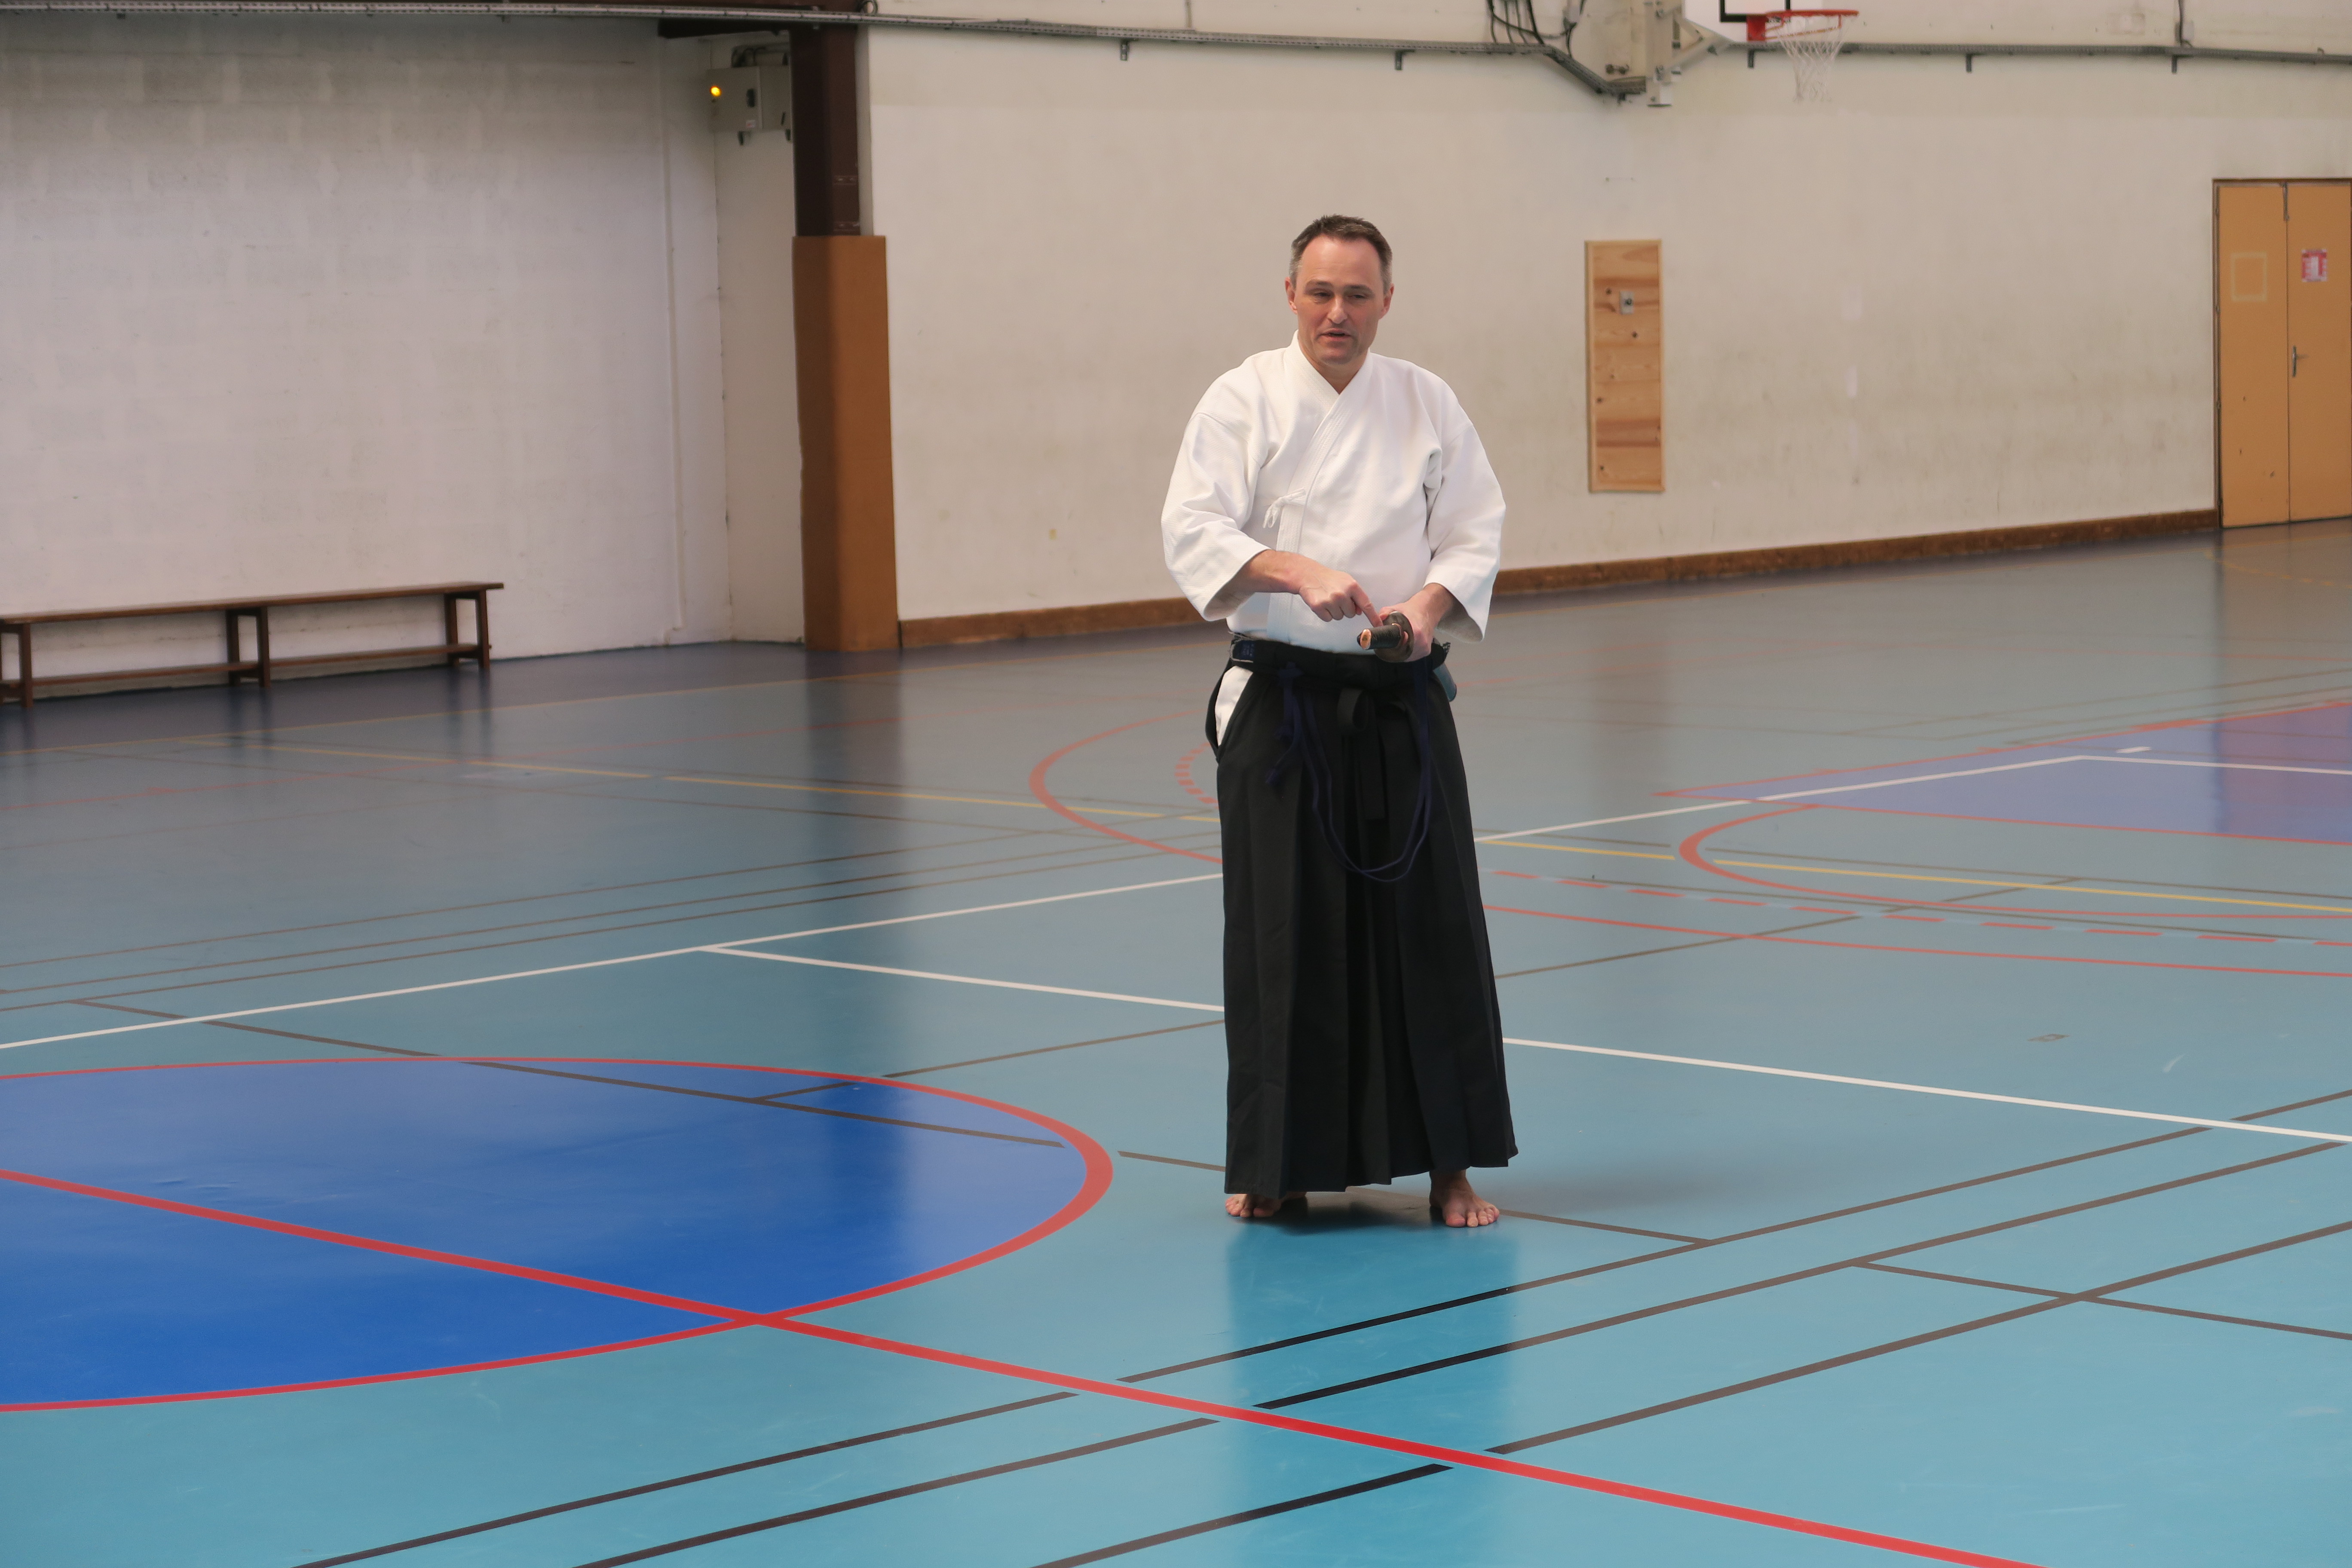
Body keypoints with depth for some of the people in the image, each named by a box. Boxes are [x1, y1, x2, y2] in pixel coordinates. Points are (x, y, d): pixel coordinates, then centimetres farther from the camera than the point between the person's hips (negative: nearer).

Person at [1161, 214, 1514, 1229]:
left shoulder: (1427, 404, 5)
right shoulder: (1244, 401, -2)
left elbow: (1475, 532, 6)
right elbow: (1193, 533, -12)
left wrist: (1430, 603, -14)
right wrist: (1296, 573, -27)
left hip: (1402, 699, 2)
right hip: (1282, 699, -2)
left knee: (1429, 925, 1)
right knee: (1283, 934, 1)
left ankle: (1448, 1164, 11)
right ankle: (1274, 1166, 15)